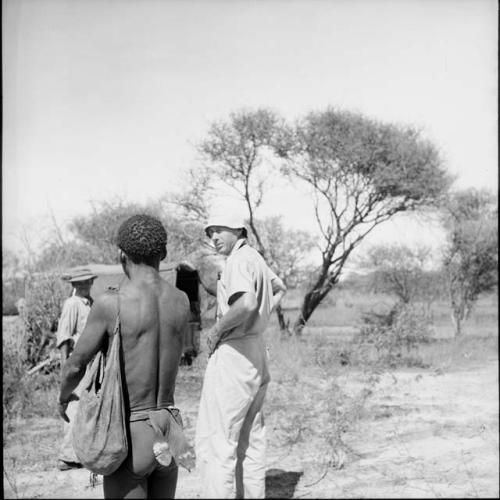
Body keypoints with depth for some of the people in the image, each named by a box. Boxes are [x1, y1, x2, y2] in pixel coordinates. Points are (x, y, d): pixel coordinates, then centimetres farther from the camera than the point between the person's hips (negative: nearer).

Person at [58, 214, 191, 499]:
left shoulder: (110, 304, -14)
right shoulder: (182, 301, 2)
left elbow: (76, 366, -2)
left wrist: (64, 398, 19)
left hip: (130, 432, -5)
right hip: (168, 428, 6)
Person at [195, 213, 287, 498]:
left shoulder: (239, 260, -15)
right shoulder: (256, 258, 14)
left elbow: (247, 303, -33)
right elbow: (280, 289, 34)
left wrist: (216, 330, -18)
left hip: (234, 354, -10)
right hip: (255, 350, 10)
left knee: (215, 440, -8)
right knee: (251, 439, 15)